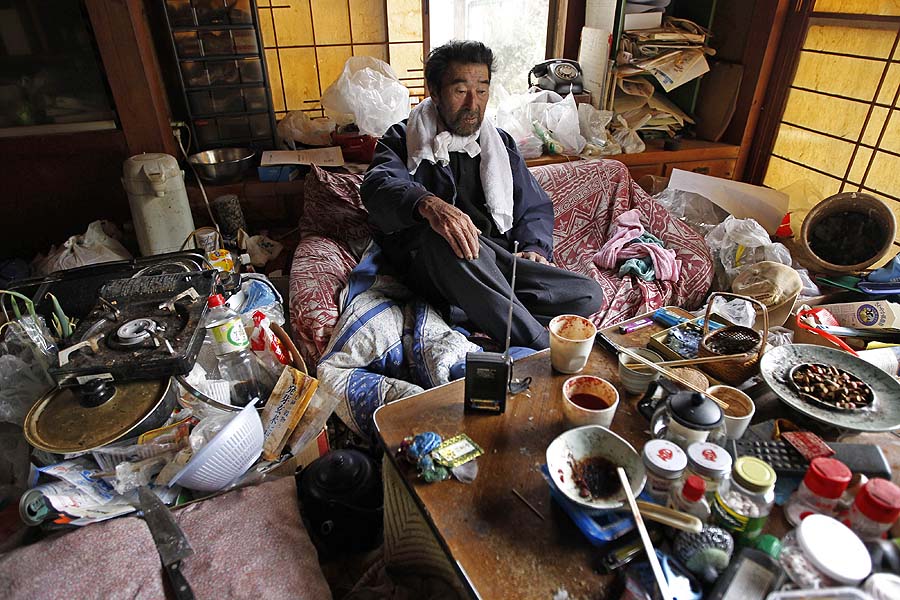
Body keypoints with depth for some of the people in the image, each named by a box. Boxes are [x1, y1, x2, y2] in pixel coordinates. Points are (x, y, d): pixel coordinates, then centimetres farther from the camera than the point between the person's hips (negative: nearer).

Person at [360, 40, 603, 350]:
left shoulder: (500, 143, 22)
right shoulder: (403, 140, 9)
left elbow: (535, 206, 23)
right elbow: (379, 186, -13)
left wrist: (534, 248, 0)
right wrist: (427, 204, -36)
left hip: (495, 264, 4)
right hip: (429, 263, -3)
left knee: (588, 295, -17)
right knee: (445, 238, -40)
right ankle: (542, 348, -31)